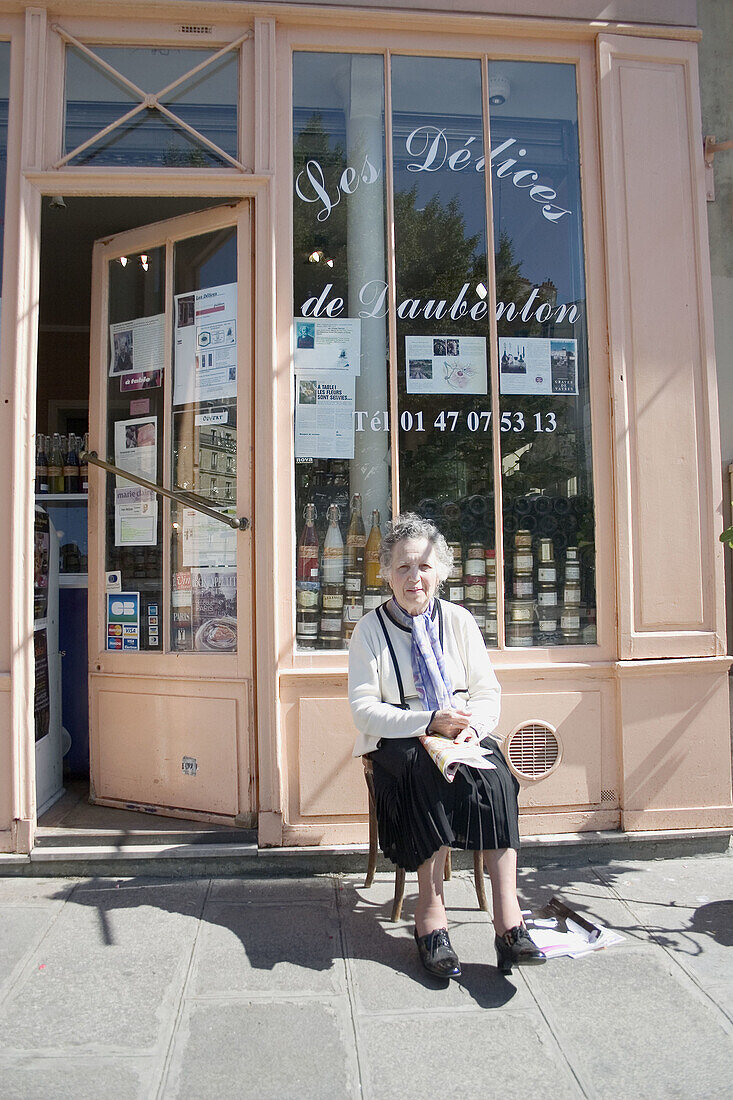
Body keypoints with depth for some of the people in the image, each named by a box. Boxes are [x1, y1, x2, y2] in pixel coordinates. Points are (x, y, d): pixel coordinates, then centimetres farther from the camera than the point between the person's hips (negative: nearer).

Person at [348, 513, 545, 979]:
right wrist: (429, 721, -19)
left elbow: (488, 692, 7)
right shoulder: (370, 629, 0)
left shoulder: (459, 620, 8)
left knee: (493, 772, -30)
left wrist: (472, 726, -16)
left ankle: (508, 919, -32)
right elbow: (364, 709, -6)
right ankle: (432, 914, -27)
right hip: (398, 746, -2)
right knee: (428, 772, -35)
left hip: (462, 741, 2)